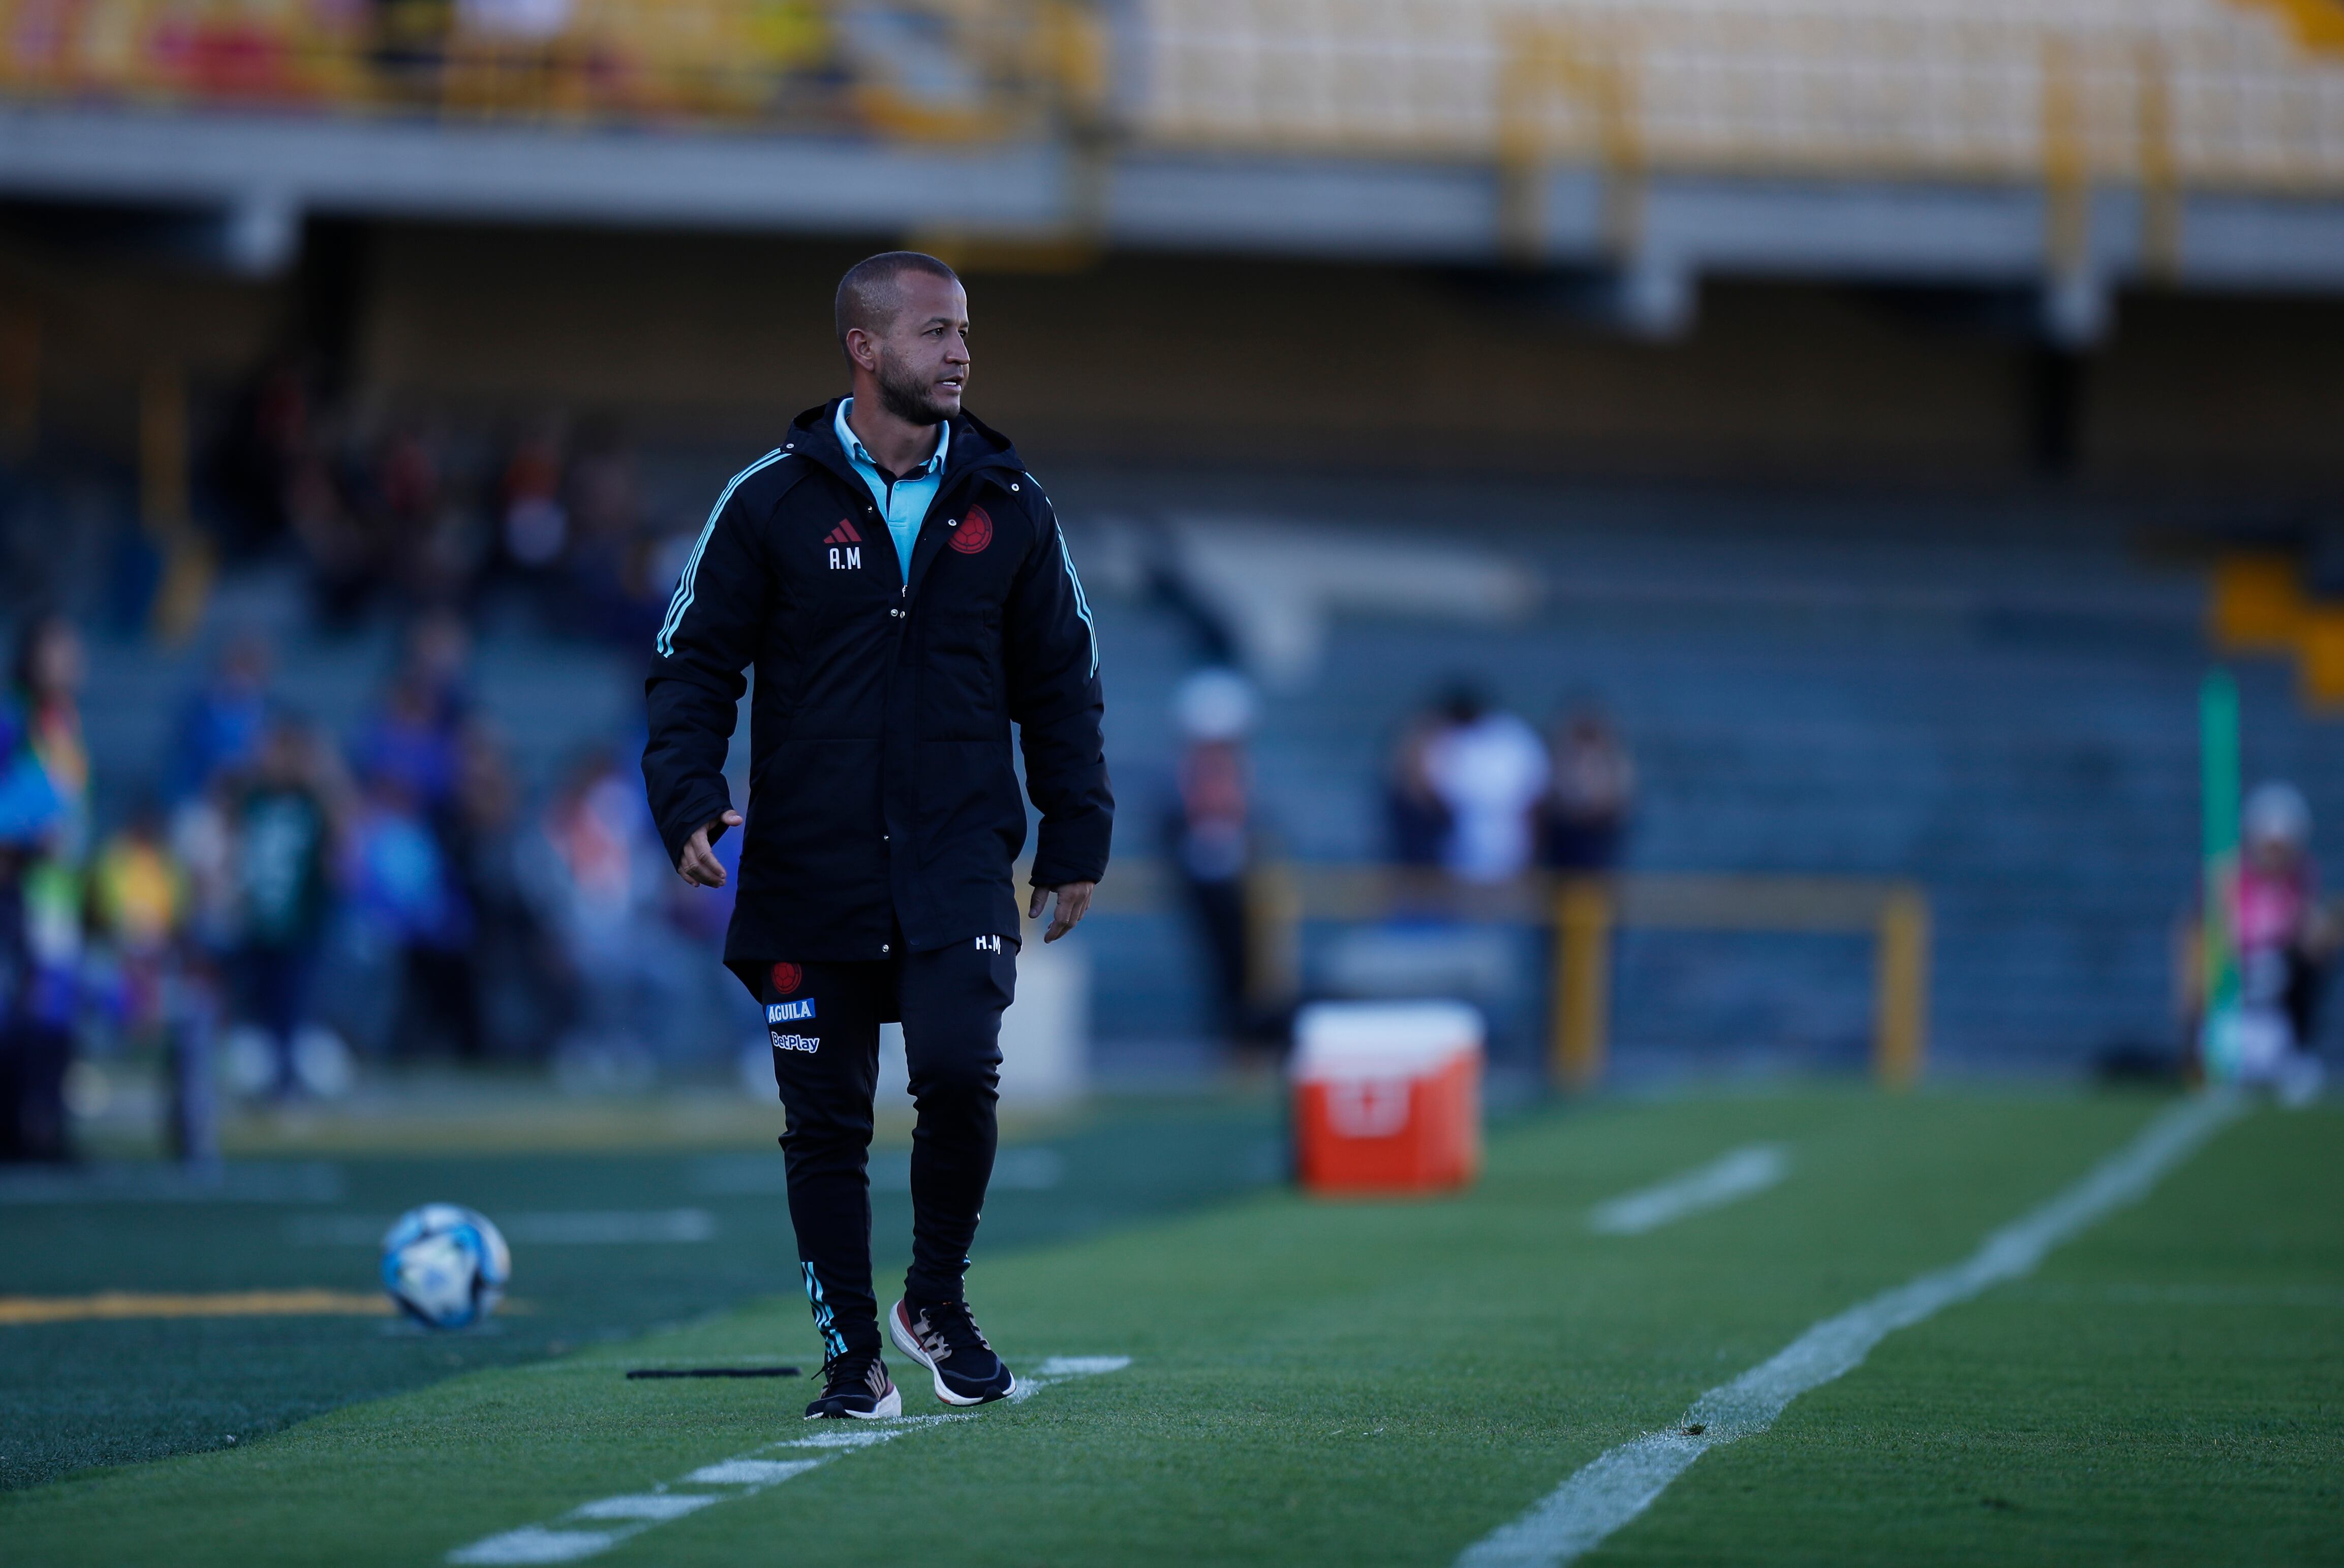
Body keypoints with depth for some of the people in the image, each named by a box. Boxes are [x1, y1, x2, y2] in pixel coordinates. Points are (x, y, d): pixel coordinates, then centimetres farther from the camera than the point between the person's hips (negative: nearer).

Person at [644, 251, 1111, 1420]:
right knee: (826, 1122, 2)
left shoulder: (1006, 506, 7)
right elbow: (693, 663, 4)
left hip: (960, 863, 0)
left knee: (958, 1071, -18)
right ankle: (852, 1355, 15)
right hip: (809, 872, 0)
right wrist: (688, 800, -11)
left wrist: (1076, 843, 11)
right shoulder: (772, 502, 0)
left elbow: (1061, 686, 15)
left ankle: (937, 1299, 5)